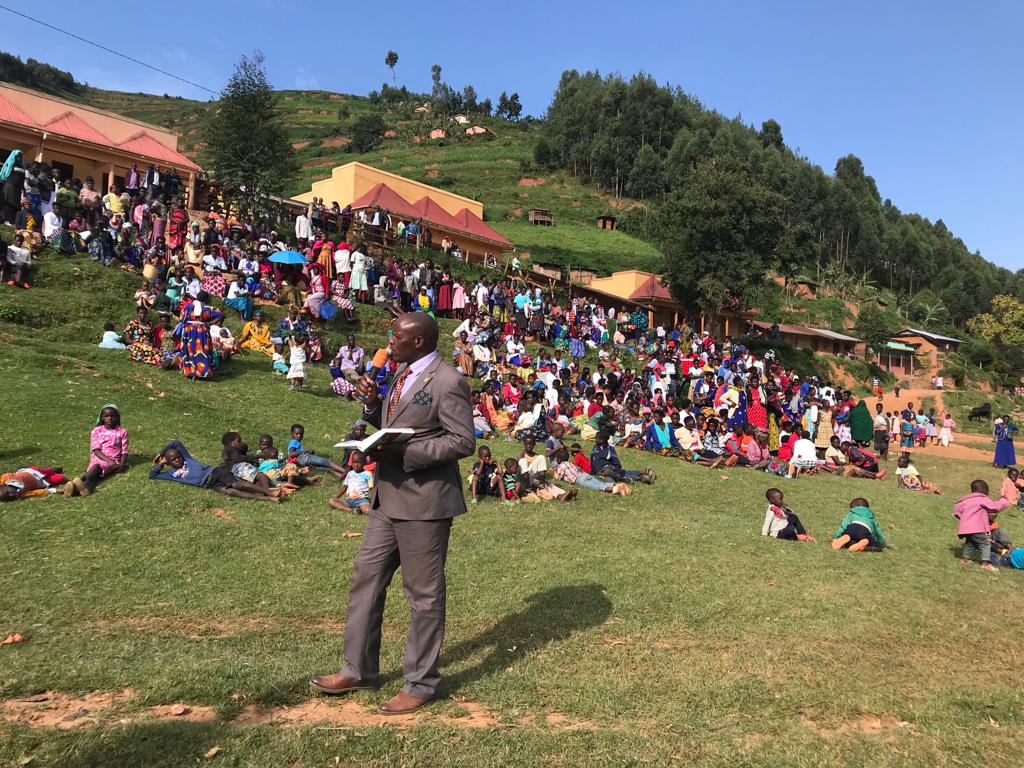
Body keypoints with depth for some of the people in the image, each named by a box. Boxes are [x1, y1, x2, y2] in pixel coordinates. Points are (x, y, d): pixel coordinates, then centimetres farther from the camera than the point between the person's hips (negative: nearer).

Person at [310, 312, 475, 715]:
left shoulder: (447, 382, -16)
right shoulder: (403, 374, 12)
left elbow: (463, 441, -18)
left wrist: (404, 452, -23)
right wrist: (373, 405, 1)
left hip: (424, 501, -9)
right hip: (389, 496, 9)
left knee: (424, 594, 5)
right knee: (365, 580, 15)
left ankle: (421, 683, 21)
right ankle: (359, 670, 31)